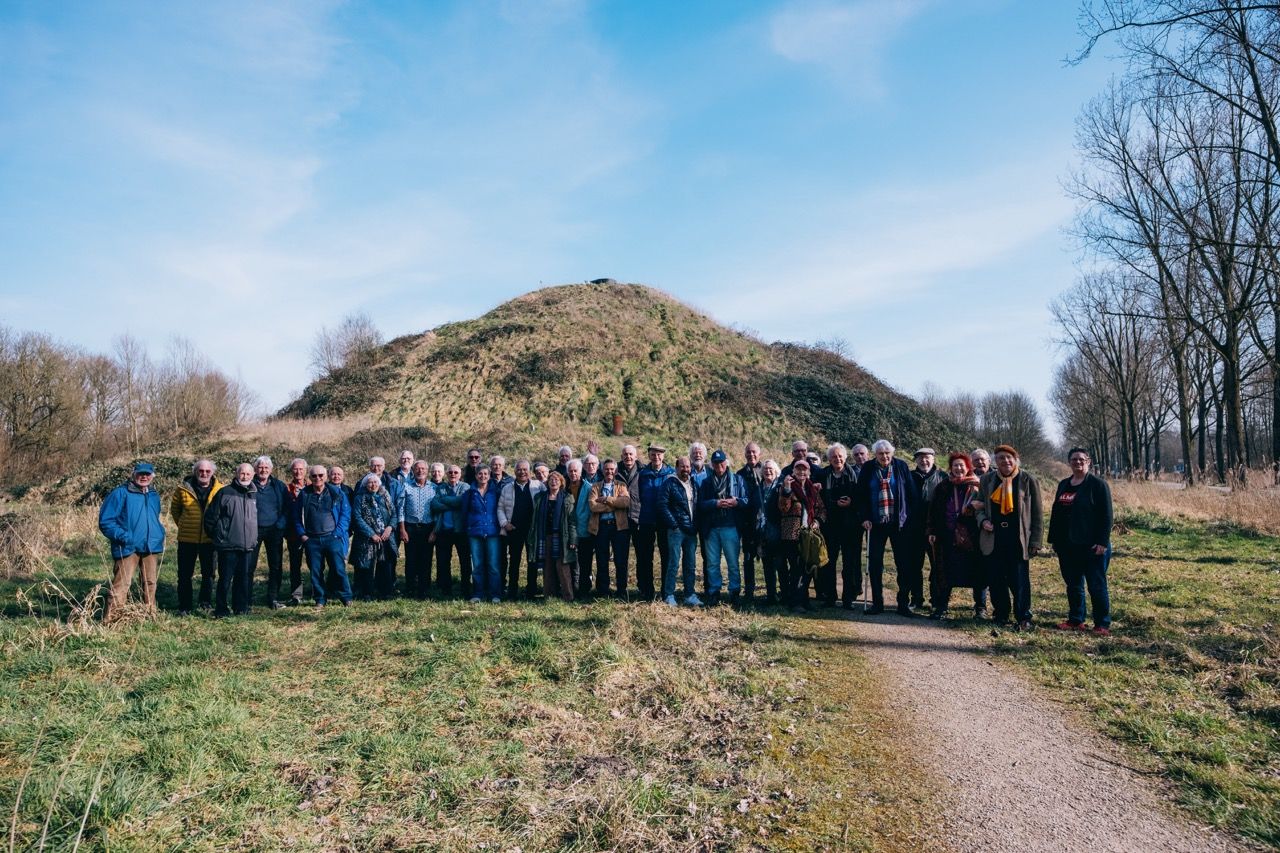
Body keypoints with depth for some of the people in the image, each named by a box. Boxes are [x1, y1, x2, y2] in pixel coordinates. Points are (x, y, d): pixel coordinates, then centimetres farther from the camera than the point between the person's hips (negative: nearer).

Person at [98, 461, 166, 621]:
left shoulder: (154, 495, 15)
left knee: (150, 583, 12)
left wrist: (160, 533, 11)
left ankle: (150, 614, 23)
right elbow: (105, 521, -7)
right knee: (121, 584, -11)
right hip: (128, 547, -6)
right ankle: (110, 619, -6)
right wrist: (123, 536, -17)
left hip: (151, 547, 6)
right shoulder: (121, 493, -5)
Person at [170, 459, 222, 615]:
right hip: (187, 539, 0)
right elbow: (174, 509, 12)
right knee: (185, 574, 7)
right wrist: (183, 525, 10)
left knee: (208, 573, 11)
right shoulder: (184, 488, -3)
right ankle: (184, 606, 17)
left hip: (210, 539, 0)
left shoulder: (220, 489, -4)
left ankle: (206, 604, 24)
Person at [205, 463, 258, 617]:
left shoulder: (254, 495, 12)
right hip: (228, 545, -5)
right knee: (225, 578, -2)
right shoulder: (225, 493, -4)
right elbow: (210, 517, -1)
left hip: (248, 545, 5)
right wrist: (216, 536, 4)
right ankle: (221, 610, 7)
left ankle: (240, 608, 18)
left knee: (244, 578, 9)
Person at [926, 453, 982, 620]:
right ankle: (941, 606, 15)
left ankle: (980, 607, 17)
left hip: (971, 537, -3)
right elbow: (933, 510, 10)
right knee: (944, 572, 6)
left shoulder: (977, 487, 0)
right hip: (947, 537, 3)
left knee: (976, 572, 5)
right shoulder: (943, 487, 9)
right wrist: (931, 531, 6)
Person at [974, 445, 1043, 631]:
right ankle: (1000, 616, 20)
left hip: (1018, 539, -3)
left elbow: (1037, 514, 1)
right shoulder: (987, 480, 9)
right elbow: (979, 507, 18)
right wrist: (983, 520, -4)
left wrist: (1035, 541, -4)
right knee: (996, 581, 7)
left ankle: (1023, 618, 10)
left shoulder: (1028, 481, 1)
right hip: (993, 538, 3)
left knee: (1019, 581, -2)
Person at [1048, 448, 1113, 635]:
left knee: (1096, 586, 1)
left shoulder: (1098, 484, -6)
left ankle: (1102, 624, 9)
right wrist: (1054, 539, 12)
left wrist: (1102, 542, -16)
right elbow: (1055, 513, 16)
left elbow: (1106, 515, -10)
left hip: (1092, 546, -6)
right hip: (1068, 546, 6)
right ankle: (1075, 620, 22)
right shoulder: (1063, 485, 13)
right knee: (1073, 585, 12)